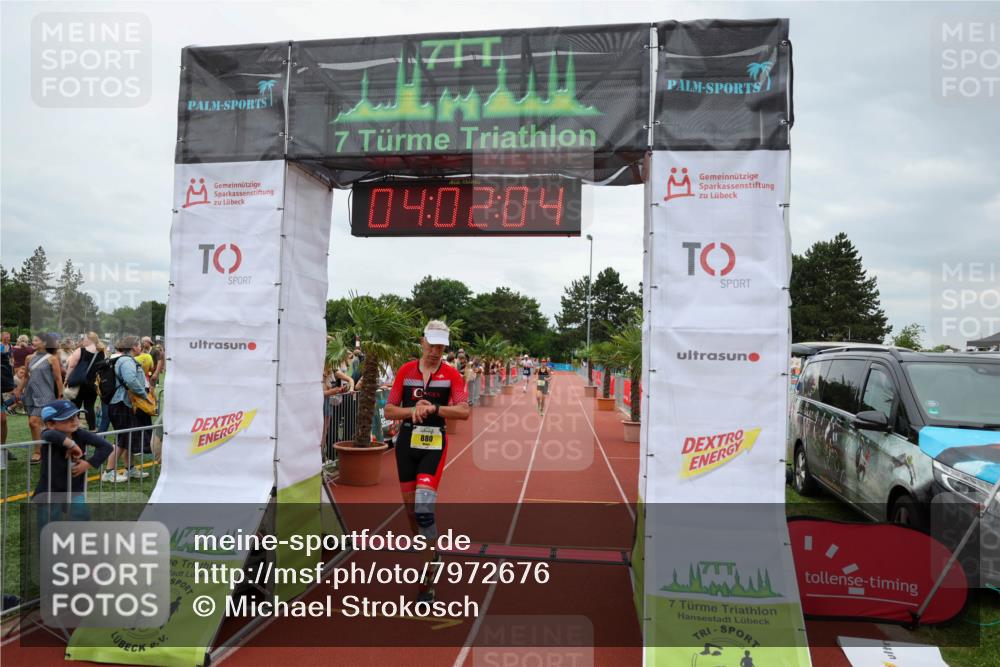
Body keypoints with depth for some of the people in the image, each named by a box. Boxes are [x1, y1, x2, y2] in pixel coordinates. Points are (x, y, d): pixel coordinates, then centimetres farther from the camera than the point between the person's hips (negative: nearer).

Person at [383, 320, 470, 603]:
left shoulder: (451, 374, -2)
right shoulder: (405, 370, 4)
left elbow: (464, 411, -13)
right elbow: (389, 411, 3)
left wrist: (432, 408, -24)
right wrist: (413, 410, -14)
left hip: (434, 444, -3)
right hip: (406, 442, 4)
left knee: (424, 507, -17)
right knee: (410, 507, 12)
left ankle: (427, 581, -9)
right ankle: (426, 553, 38)